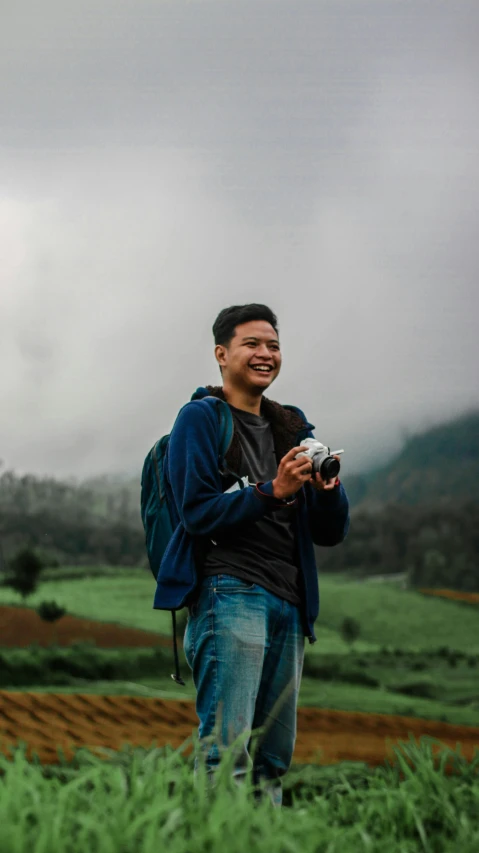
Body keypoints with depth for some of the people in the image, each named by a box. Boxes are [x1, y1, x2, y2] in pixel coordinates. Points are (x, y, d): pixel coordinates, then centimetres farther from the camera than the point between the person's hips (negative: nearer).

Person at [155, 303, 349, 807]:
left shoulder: (292, 428, 21)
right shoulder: (200, 418, 3)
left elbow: (330, 533, 17)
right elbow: (197, 513, -8)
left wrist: (328, 490, -4)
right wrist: (273, 491, -17)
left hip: (289, 604, 7)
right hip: (230, 591, -7)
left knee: (273, 758, 7)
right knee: (226, 752, -15)